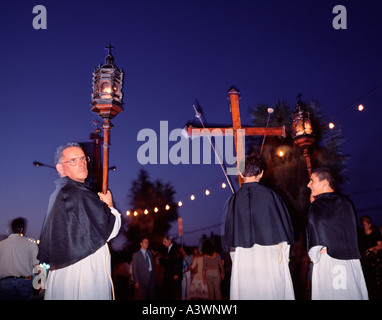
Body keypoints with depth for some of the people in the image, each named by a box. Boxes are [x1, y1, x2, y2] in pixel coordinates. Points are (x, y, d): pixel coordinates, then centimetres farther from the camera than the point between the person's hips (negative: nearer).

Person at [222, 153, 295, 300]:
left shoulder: (233, 200, -1)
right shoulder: (271, 195, -4)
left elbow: (227, 234, 7)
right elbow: (285, 227, 3)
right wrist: (283, 254, 16)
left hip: (243, 257, 1)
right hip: (270, 255, -1)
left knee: (245, 293, 9)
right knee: (273, 293, 9)